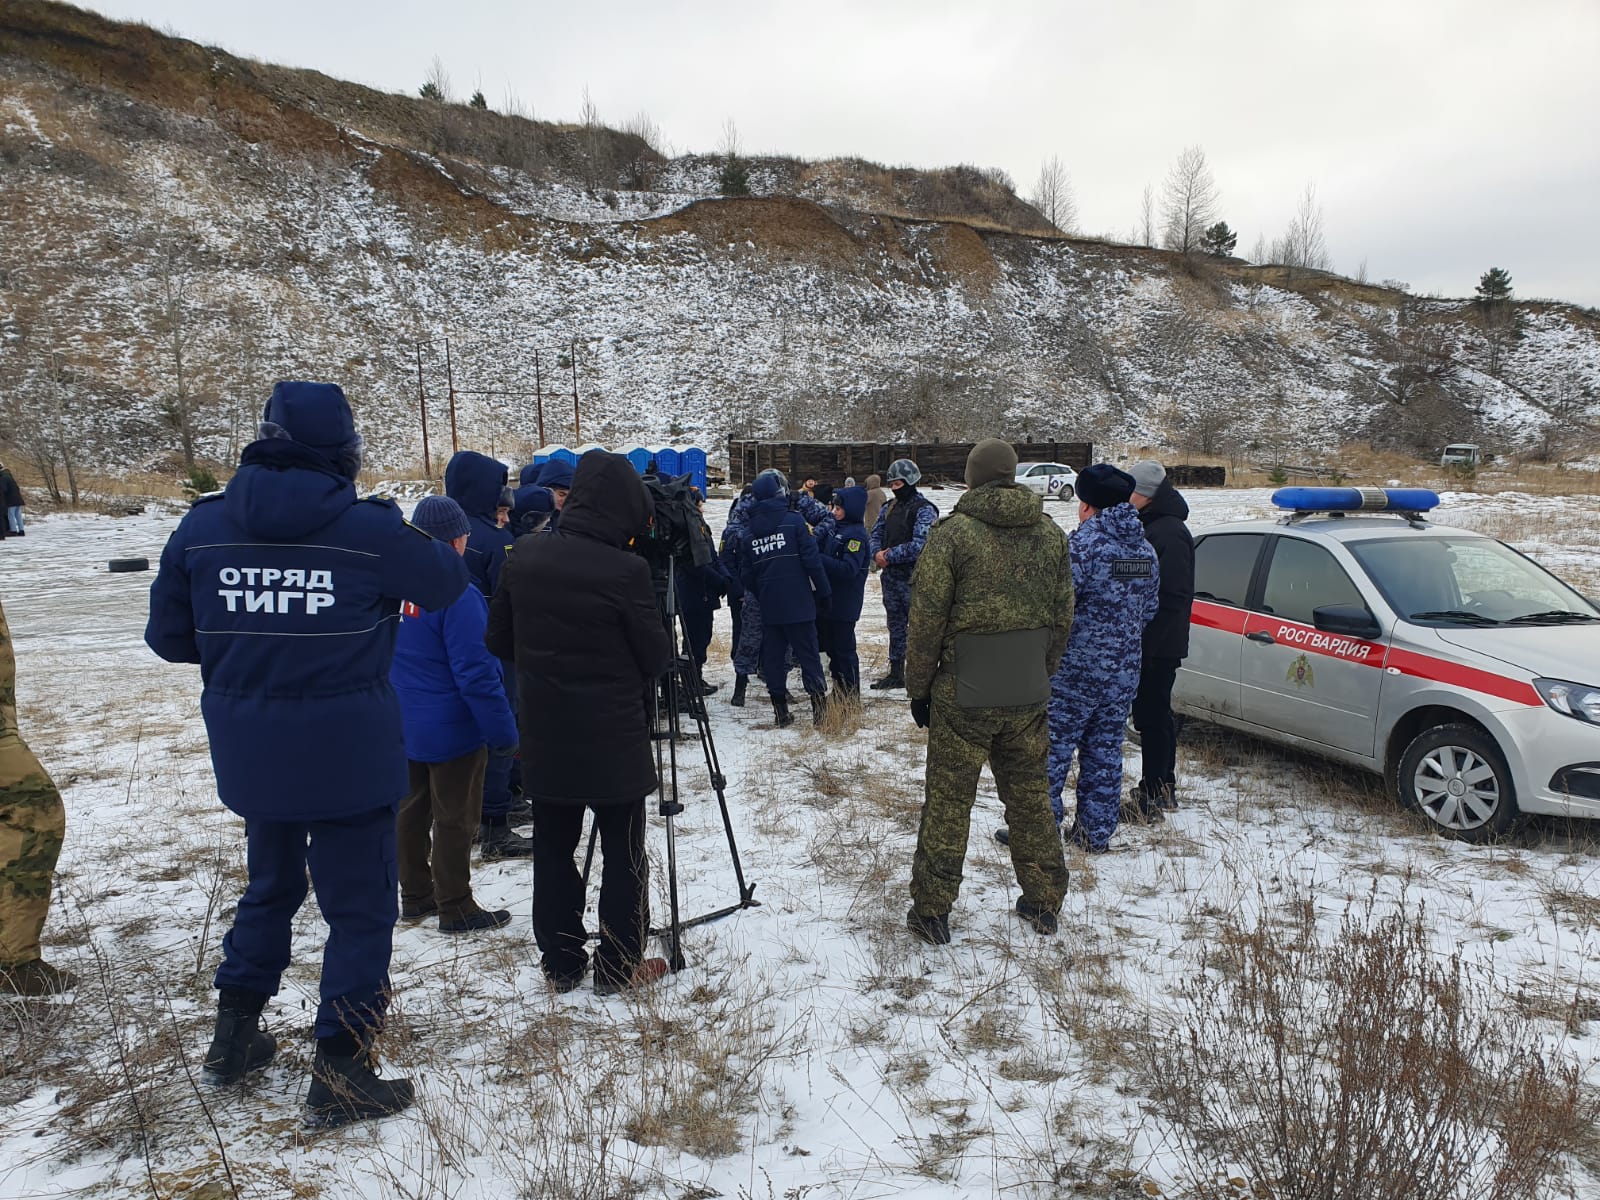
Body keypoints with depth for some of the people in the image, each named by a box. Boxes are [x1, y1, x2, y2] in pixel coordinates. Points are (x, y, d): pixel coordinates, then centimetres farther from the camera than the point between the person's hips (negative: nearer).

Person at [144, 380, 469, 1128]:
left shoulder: (202, 526, -3)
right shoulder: (369, 529, -15)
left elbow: (167, 637, 6)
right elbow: (448, 582, 1)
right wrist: (420, 549, 19)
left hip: (249, 754, 5)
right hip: (349, 756, -5)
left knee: (270, 885, 26)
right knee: (360, 907, 9)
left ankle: (234, 1036, 38)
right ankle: (339, 1074, 14)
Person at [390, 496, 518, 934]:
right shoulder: (457, 594, -23)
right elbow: (476, 674, -23)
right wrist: (505, 733, -15)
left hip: (403, 728, 8)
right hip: (452, 730, -7)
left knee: (412, 809, 18)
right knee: (454, 819, 4)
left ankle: (415, 896, 31)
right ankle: (455, 908, 15)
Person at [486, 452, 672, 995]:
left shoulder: (525, 554, -2)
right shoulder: (625, 570, -19)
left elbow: (499, 638, 6)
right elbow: (656, 655, -10)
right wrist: (663, 638, 11)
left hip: (545, 736, 5)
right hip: (614, 740, -5)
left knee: (553, 848, 15)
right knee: (624, 854, 9)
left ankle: (561, 963, 25)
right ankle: (619, 967, 18)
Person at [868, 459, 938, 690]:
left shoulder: (924, 509, -11)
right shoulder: (889, 508, 12)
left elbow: (920, 545, -21)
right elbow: (876, 535, 15)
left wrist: (890, 555, -16)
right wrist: (877, 553, -7)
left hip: (913, 578, -8)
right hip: (891, 576, 8)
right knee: (895, 626, 15)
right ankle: (896, 673, 25)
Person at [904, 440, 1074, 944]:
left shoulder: (952, 533, -10)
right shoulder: (1052, 535, 4)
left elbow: (926, 621, -10)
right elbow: (1063, 618, 9)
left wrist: (918, 687, 1)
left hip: (963, 696, -4)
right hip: (1029, 696, 4)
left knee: (947, 803, 6)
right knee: (1030, 796, 17)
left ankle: (932, 911, 15)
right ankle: (1043, 903, 29)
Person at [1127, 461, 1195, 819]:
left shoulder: (1170, 533, -18)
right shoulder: (1147, 526, 14)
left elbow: (1173, 598, -22)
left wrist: (1149, 642, -23)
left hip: (1157, 646, -10)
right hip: (1143, 643, 10)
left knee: (1152, 717, -4)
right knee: (1155, 716, 17)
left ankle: (1153, 797, 4)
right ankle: (1163, 788, 28)